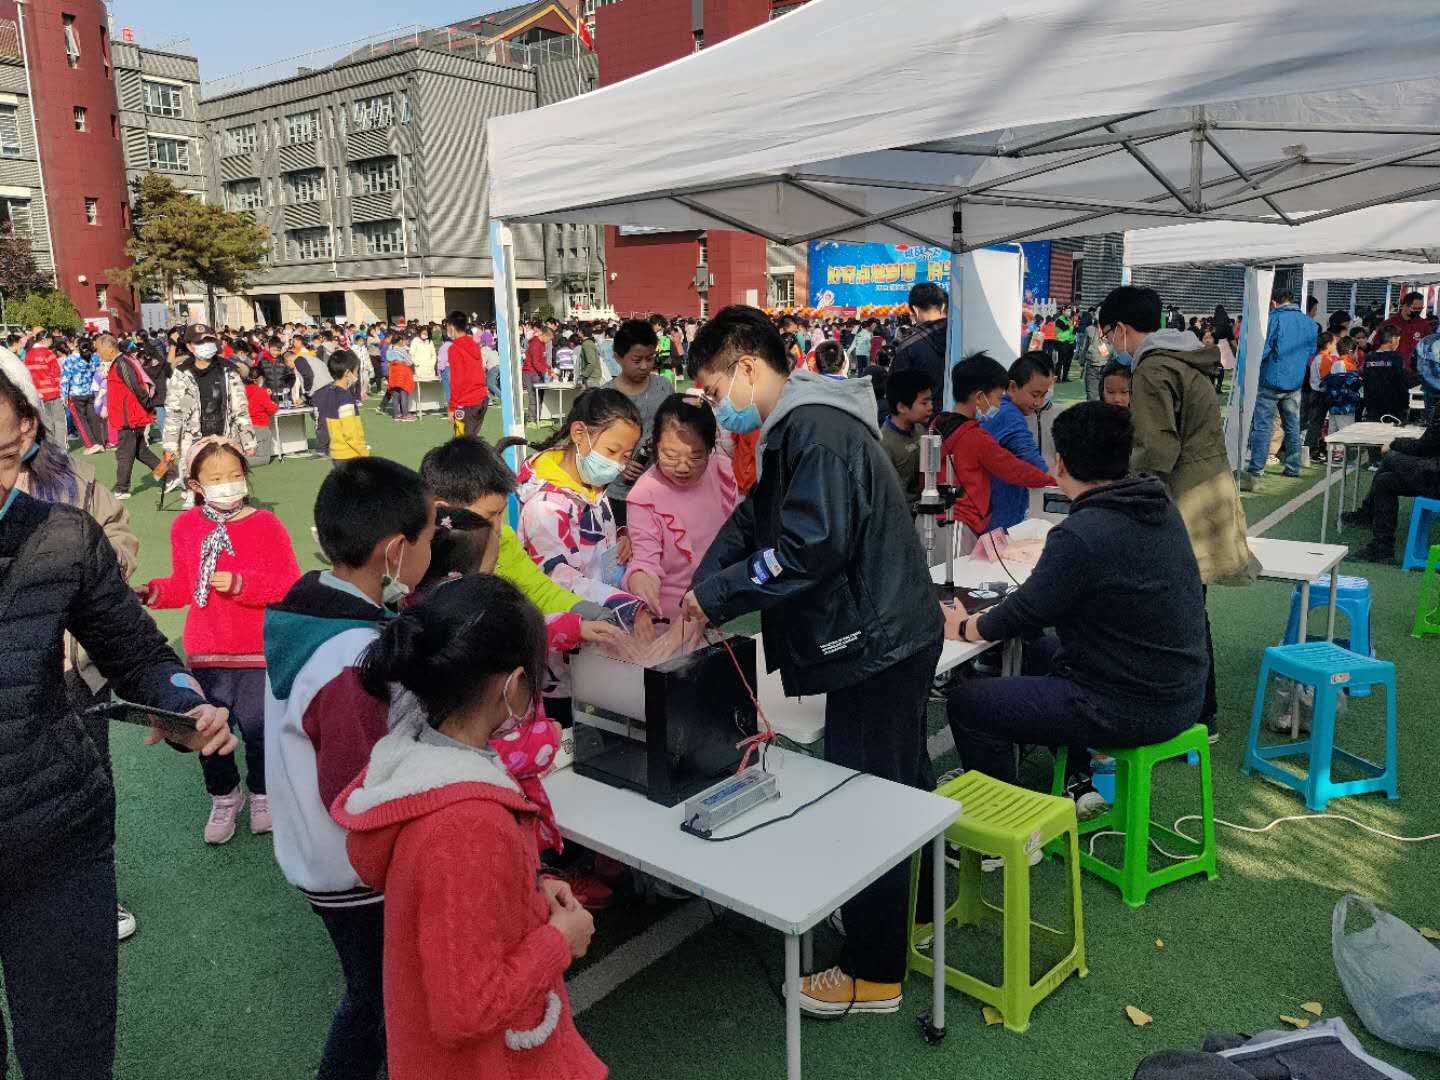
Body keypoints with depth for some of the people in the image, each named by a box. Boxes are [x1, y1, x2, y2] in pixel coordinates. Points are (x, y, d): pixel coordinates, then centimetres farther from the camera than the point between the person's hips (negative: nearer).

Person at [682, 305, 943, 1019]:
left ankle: (872, 975, 17)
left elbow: (810, 548, -28)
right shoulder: (792, 431, 14)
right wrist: (697, 597, -1)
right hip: (882, 637, 10)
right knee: (896, 786, 22)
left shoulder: (817, 430, -20)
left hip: (876, 645, -10)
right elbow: (750, 523, 13)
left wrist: (717, 594, -18)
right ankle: (909, 911, 41)